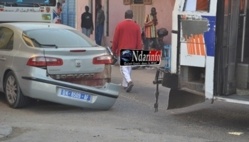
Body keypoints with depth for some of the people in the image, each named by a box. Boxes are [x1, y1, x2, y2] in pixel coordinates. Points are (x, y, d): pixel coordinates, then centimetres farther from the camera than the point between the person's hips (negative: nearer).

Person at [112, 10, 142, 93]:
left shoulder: (120, 25, -4)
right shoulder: (136, 26, 1)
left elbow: (115, 39, -2)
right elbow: (139, 41, 1)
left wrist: (114, 50, 8)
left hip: (122, 50, -3)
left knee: (123, 67, -2)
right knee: (129, 67, 13)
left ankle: (129, 81, -24)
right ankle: (125, 84, 20)